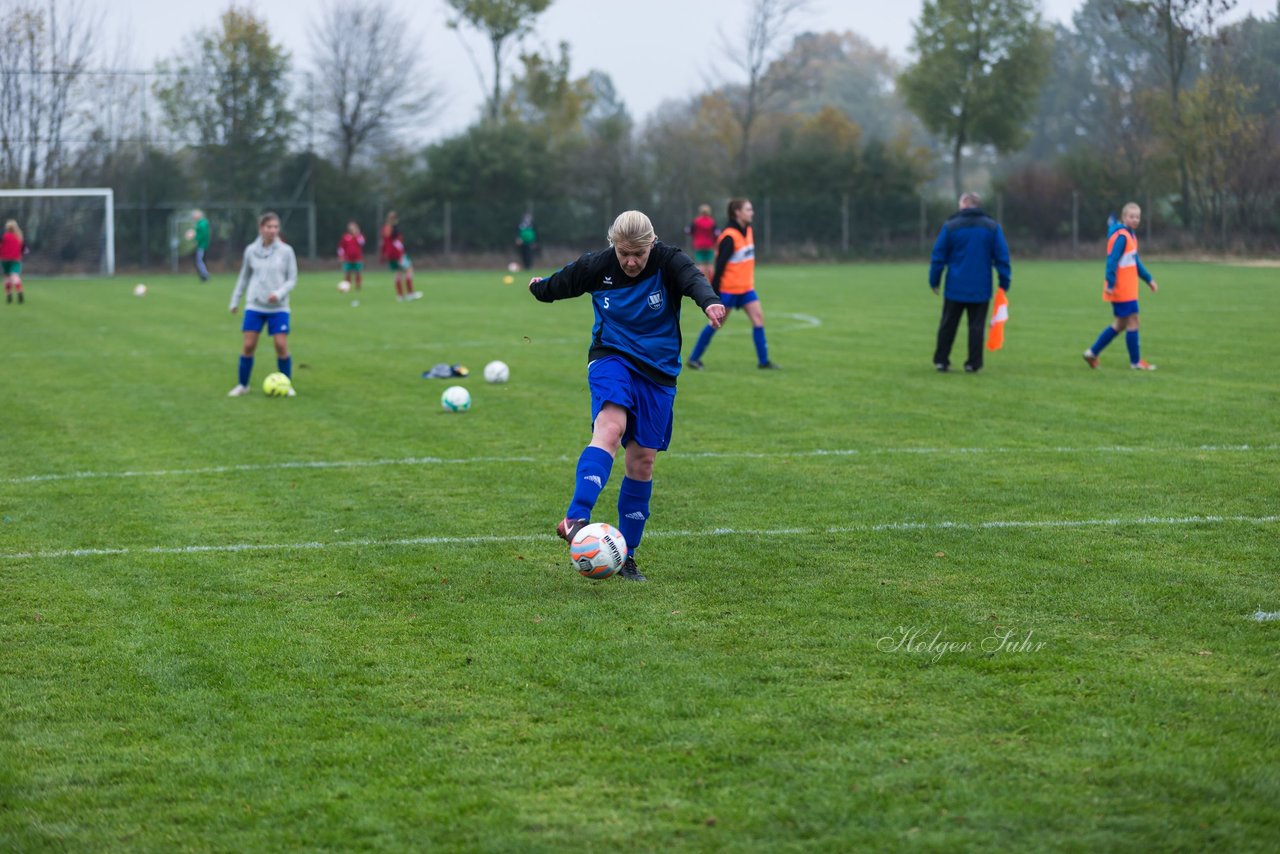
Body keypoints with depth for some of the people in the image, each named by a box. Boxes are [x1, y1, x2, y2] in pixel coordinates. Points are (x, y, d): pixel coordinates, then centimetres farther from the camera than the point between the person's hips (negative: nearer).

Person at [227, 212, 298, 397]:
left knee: (282, 346, -8)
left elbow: (292, 279, 0)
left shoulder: (286, 251, -4)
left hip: (278, 307, -1)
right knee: (248, 346, -2)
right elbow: (244, 277, 14)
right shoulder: (251, 250, 1)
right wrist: (235, 300, 17)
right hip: (254, 306, 1)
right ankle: (242, 385, 14)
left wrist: (279, 293, -17)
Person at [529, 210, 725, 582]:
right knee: (610, 428, -30)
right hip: (611, 358, -1)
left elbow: (694, 279, -37)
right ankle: (575, 520, -47)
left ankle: (626, 556, 14)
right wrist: (539, 287, 33)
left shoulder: (669, 261, -14)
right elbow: (560, 285, 14)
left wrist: (709, 301, -60)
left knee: (642, 460, 2)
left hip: (658, 370, 1)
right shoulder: (596, 266, -9)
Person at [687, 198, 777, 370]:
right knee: (717, 322, 2)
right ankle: (694, 358, 15)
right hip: (728, 288, -8)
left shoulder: (748, 231, 7)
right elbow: (720, 264, -20)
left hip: (746, 287, 8)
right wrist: (714, 293, -21)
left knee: (758, 317, -3)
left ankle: (763, 361, 1)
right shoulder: (729, 237, -19)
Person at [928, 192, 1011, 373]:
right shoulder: (992, 227, 2)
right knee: (977, 327, 4)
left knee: (948, 325, 10)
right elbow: (1002, 256, 1)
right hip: (981, 288, 0)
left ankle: (941, 360, 13)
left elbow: (938, 256, 1)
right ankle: (973, 363, 1)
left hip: (955, 288, 0)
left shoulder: (950, 226, -1)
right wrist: (1004, 282, 5)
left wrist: (934, 281, 9)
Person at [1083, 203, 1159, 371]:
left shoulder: (1131, 235, 15)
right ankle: (1136, 361, 5)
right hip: (1121, 289, -10)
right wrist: (1110, 284, -27)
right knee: (1132, 321, -4)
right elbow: (1112, 261, -22)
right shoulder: (1121, 236, -15)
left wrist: (1149, 280, 23)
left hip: (1127, 289, 10)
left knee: (1121, 323, 14)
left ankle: (1093, 352, 19)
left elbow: (1135, 262, 24)